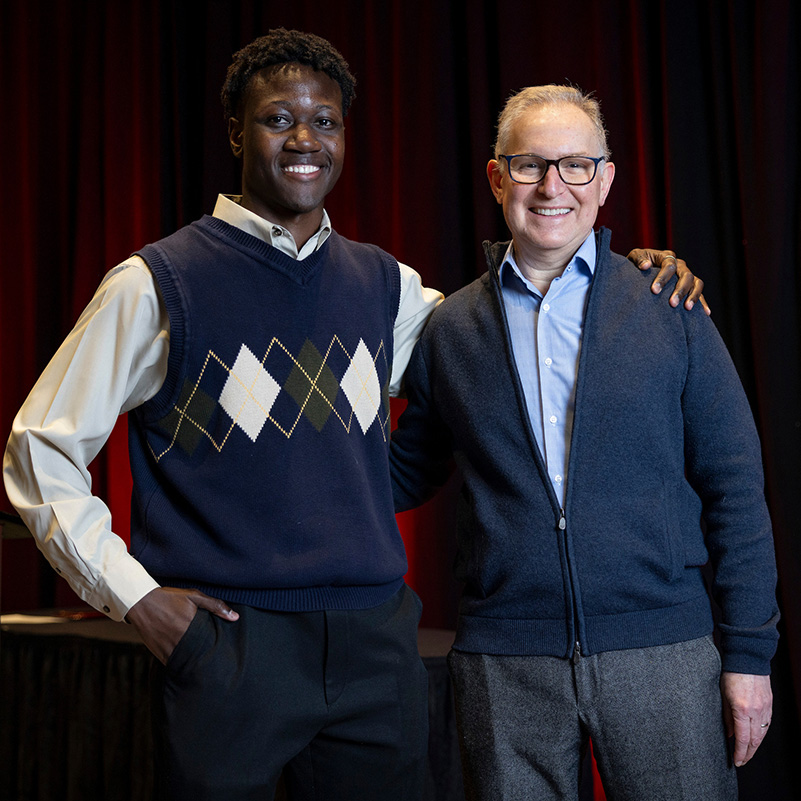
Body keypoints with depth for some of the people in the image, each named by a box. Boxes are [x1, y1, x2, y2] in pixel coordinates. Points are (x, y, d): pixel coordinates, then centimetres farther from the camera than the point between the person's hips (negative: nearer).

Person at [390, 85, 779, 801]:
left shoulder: (670, 308, 2)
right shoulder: (449, 329, 7)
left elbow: (733, 485, 3)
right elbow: (405, 475, 16)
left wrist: (748, 653, 0)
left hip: (660, 653, -1)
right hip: (503, 661, 1)